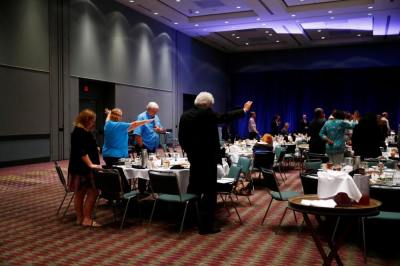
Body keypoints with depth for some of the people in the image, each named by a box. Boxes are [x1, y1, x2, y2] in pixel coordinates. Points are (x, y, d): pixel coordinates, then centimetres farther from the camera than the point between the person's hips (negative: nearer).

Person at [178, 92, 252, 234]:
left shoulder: (185, 115, 6)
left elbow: (181, 138, 8)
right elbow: (224, 117, -5)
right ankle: (206, 225, 3)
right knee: (209, 191, -1)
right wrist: (244, 110, 7)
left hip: (193, 157, 7)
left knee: (194, 188, 19)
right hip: (207, 157, -7)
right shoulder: (207, 113, -13)